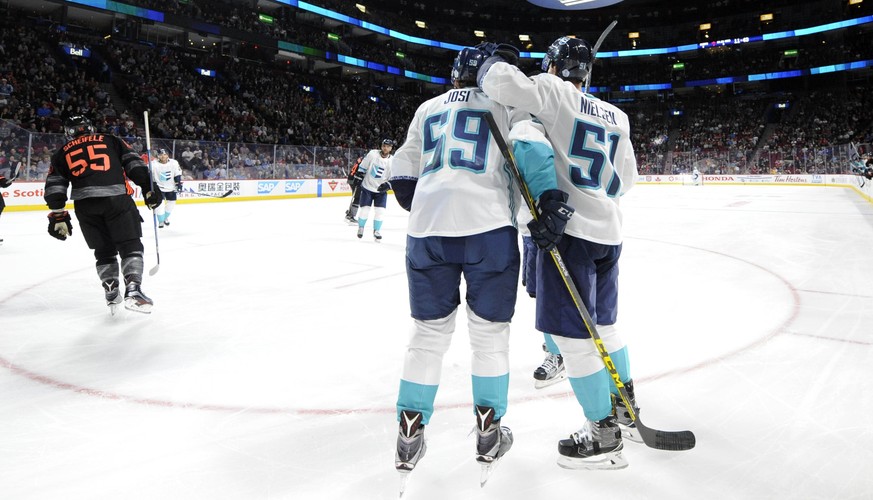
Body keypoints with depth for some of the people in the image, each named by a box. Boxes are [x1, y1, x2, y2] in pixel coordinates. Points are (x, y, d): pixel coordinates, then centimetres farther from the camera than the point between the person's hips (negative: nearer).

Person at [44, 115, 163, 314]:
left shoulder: (61, 154, 23)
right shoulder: (111, 141, 21)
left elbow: (55, 185, 13)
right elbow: (134, 163, 9)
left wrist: (58, 215, 12)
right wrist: (148, 188, 6)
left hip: (85, 205, 2)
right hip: (117, 198, -2)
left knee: (104, 251, 16)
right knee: (131, 246, 2)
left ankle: (112, 295, 12)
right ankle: (133, 291, -14)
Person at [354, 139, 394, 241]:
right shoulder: (372, 154, -11)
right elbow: (362, 167, 1)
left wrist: (387, 185, -24)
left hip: (381, 190, 1)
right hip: (367, 187, -1)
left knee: (380, 211, -5)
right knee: (364, 210, -1)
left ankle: (376, 231, 14)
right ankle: (361, 227, 24)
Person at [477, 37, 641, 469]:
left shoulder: (552, 91, -4)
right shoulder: (617, 116, 16)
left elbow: (501, 81, -18)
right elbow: (625, 180, 18)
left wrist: (496, 59, 4)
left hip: (568, 230, -8)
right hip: (608, 232, 8)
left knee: (572, 335, -1)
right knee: (603, 325, 21)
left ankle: (604, 437, 8)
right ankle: (625, 413, 34)